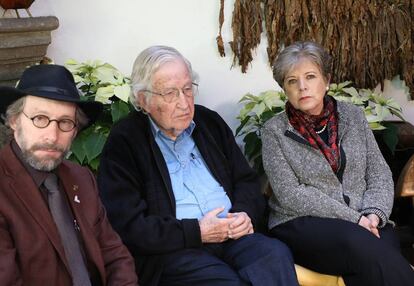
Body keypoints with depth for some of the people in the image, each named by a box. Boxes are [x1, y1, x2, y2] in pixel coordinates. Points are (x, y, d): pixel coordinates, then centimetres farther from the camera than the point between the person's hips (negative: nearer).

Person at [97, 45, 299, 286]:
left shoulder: (210, 122, 17)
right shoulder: (122, 143, -1)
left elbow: (247, 180, 21)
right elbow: (129, 226, -8)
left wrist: (245, 215, -1)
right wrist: (196, 233, -12)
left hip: (232, 236, 5)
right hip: (172, 252, -5)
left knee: (276, 254, -27)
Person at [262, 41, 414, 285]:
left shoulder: (353, 115, 12)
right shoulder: (275, 130, 2)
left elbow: (380, 173, 11)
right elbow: (291, 194, -8)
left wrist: (373, 214, -9)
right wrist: (353, 218, -13)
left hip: (364, 224, 3)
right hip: (302, 224, -2)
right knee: (365, 246, -33)